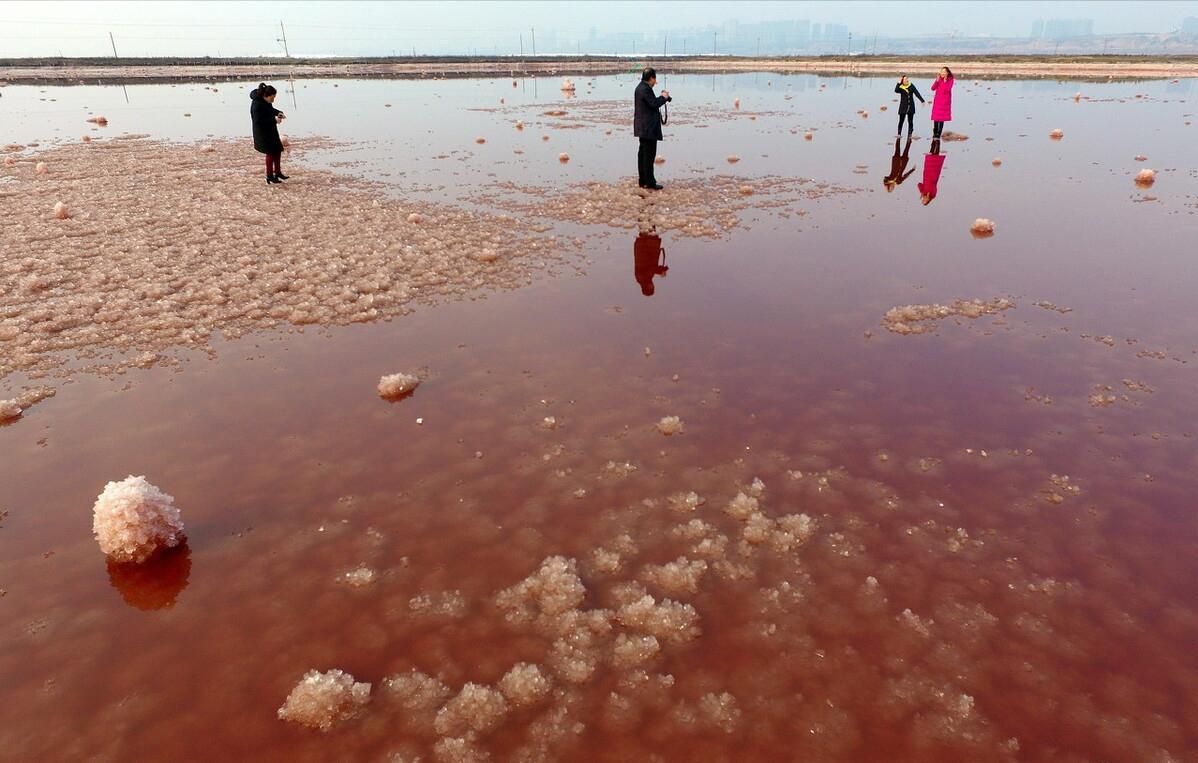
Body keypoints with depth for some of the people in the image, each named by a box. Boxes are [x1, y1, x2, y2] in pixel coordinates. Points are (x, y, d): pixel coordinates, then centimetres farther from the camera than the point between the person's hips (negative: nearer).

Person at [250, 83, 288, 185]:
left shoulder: (266, 102, 1)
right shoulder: (257, 104, -25)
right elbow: (258, 121, -28)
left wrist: (278, 113, 0)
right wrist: (274, 120, -29)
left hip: (271, 131, 9)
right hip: (263, 133, -9)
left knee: (278, 150, 15)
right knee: (271, 153, -2)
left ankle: (277, 172, 30)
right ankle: (269, 177, 10)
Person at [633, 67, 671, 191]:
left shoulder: (641, 87, 14)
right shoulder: (645, 89, -17)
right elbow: (654, 104, -21)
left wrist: (662, 97, 10)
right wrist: (663, 97, -5)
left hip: (643, 127, 11)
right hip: (648, 127, -11)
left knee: (643, 153, 13)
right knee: (649, 154, -7)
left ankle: (643, 181, 20)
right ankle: (649, 183, -5)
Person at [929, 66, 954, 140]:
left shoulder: (950, 80, -3)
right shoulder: (939, 79, 5)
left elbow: (948, 89, -15)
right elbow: (933, 88, -2)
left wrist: (945, 81, -22)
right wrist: (937, 80, -14)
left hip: (945, 101, -3)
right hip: (937, 101, 3)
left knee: (942, 118, -2)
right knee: (936, 118, 2)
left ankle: (938, 135, 2)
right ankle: (935, 134, 14)